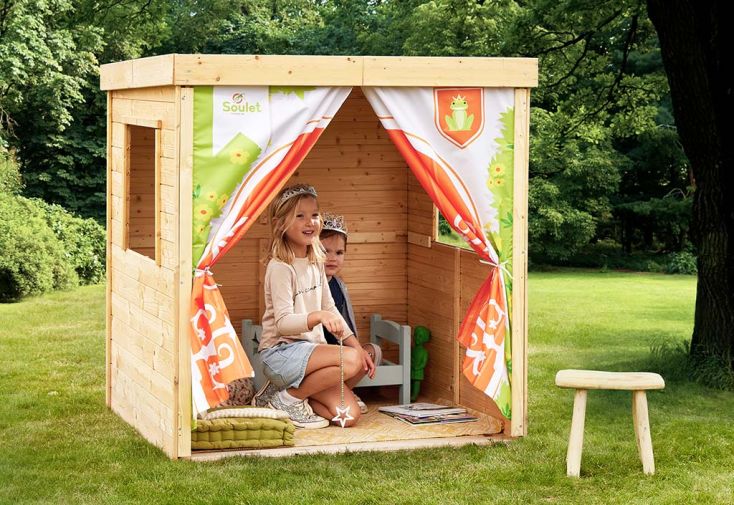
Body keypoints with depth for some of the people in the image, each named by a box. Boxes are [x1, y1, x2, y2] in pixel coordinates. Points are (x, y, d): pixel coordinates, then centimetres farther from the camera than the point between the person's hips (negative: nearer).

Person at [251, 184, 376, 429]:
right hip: (280, 352, -8)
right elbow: (283, 322, -22)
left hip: (309, 349, 8)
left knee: (349, 415, -5)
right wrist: (318, 316, -38)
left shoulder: (315, 263, 12)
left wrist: (356, 345, 9)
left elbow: (330, 309, 19)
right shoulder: (280, 267, -15)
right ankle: (289, 397, -11)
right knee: (350, 360, -28)